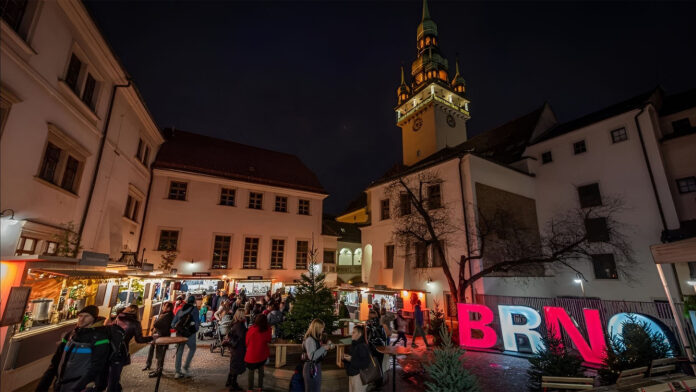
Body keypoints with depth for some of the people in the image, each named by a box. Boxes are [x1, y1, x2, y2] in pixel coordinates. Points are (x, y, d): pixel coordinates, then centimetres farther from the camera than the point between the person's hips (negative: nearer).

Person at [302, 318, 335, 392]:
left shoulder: (316, 339, 9)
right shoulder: (310, 339, -18)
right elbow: (311, 356, -26)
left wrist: (327, 347, 2)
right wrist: (323, 348, -20)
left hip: (316, 367, 9)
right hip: (311, 368, -9)